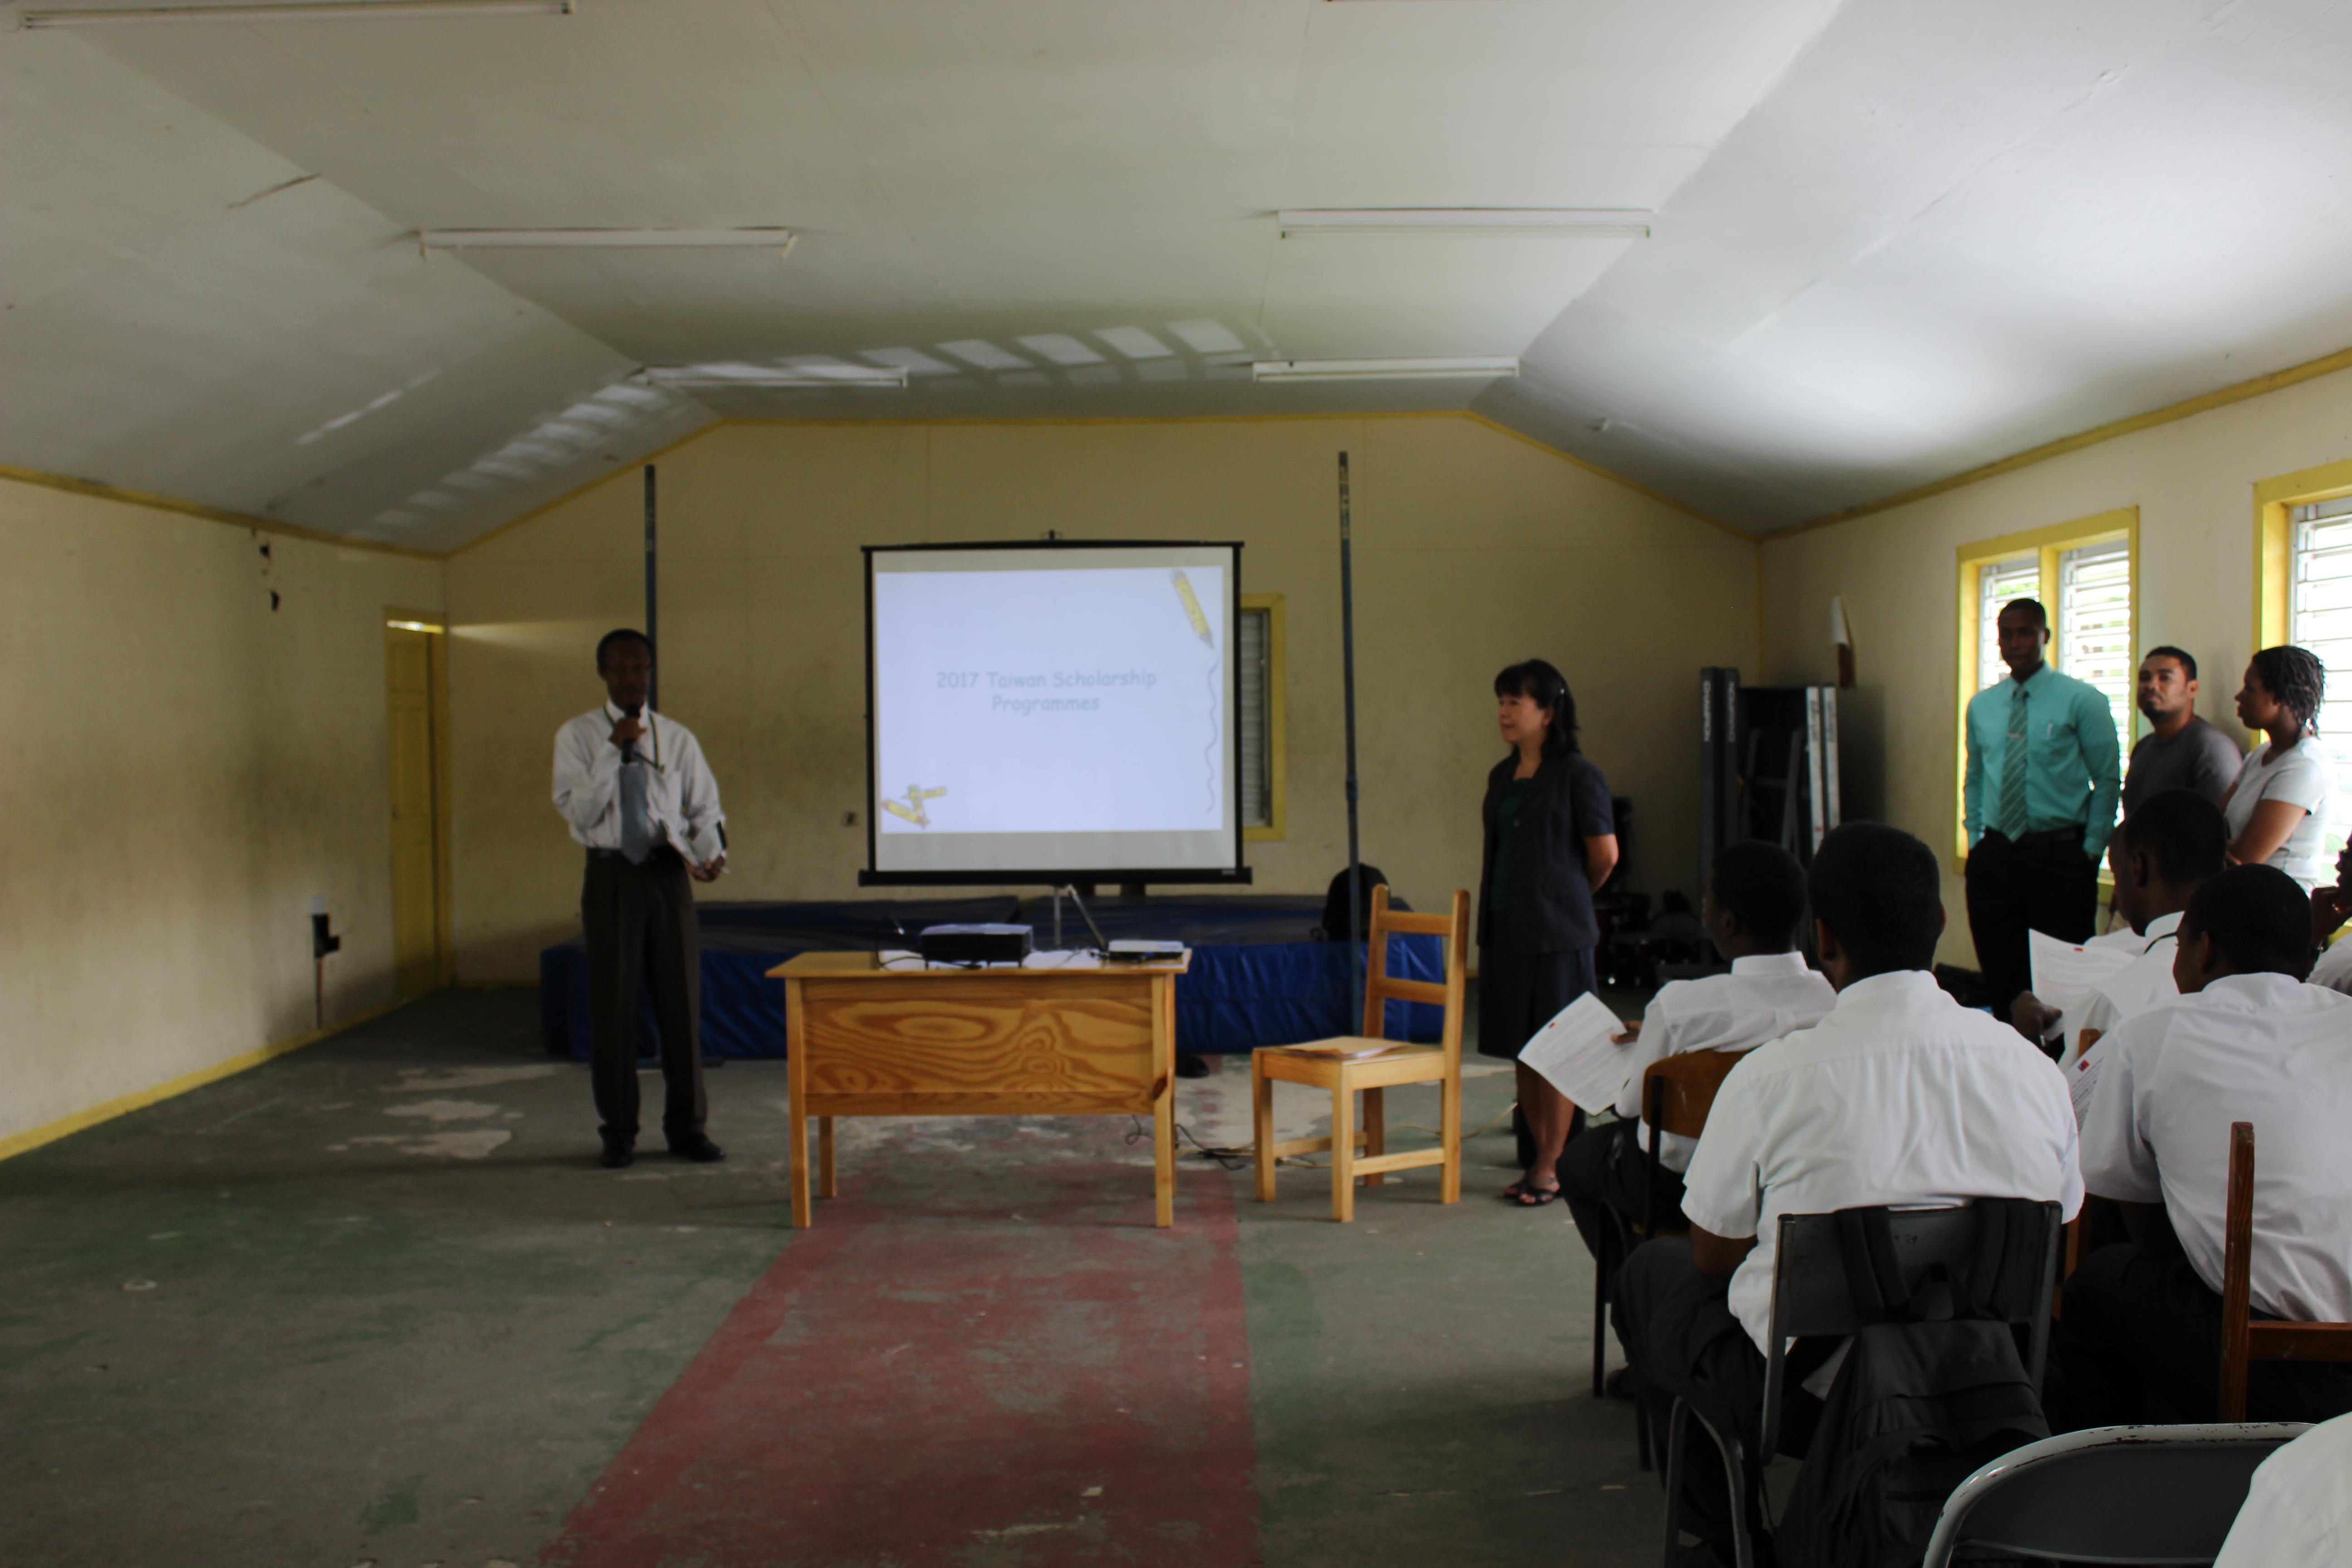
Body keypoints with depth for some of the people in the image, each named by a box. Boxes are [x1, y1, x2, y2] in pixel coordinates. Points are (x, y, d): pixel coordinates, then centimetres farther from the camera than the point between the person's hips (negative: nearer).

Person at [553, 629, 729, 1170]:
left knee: (682, 1000, 5)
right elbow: (578, 812, -10)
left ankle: (686, 1126, 17)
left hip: (668, 875, 2)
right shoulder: (577, 736, 1)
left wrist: (711, 852, -14)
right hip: (612, 876, -2)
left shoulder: (678, 739, 8)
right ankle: (618, 1131, 15)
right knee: (613, 1003, 2)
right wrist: (614, 751, -18)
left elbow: (706, 808, 7)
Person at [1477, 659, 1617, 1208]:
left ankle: (1551, 1168, 6)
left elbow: (1605, 855, -5)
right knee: (1523, 1051, 11)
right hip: (1504, 929, 7)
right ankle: (1542, 1158, 20)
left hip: (1555, 934, -7)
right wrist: (1488, 894, 10)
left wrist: (1567, 898, 7)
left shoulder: (1578, 776, -8)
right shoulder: (1502, 776, 13)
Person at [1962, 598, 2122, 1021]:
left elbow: (2108, 781, -2)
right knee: (2000, 975, 6)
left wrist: (2092, 851, -7)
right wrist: (1976, 839, 11)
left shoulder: (2082, 701, -3)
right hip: (1994, 855, 4)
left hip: (2060, 856, -4)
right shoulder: (1981, 706, 11)